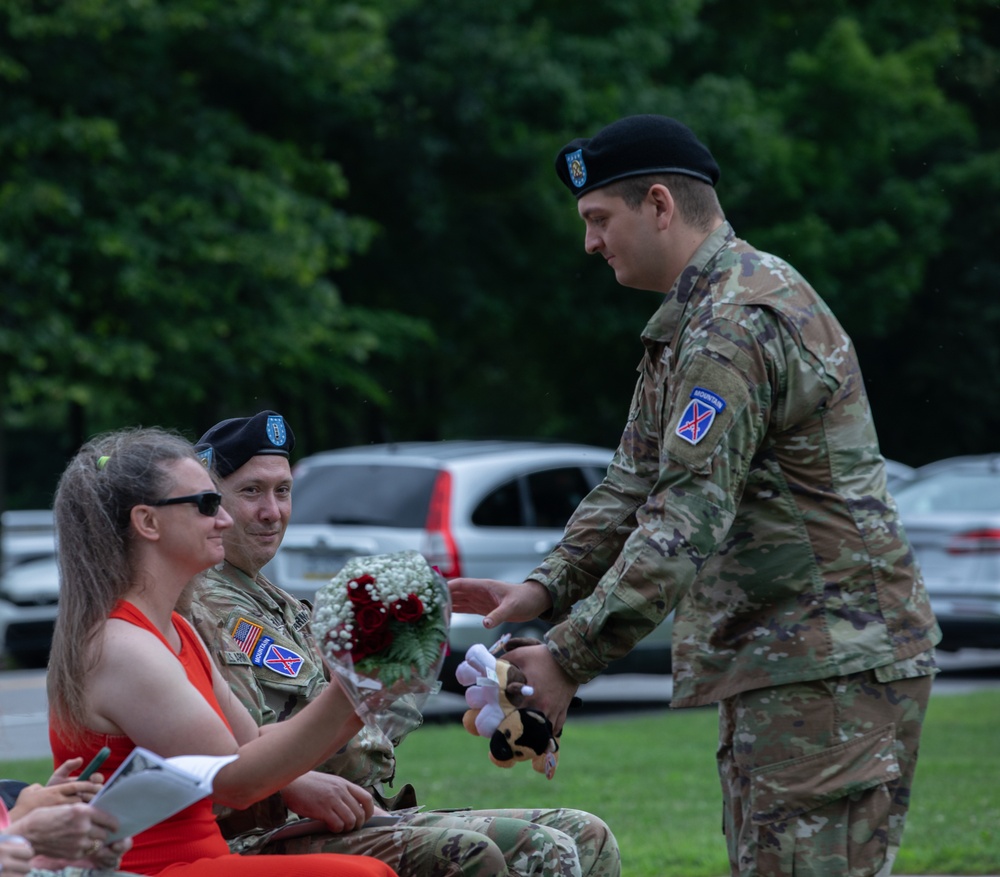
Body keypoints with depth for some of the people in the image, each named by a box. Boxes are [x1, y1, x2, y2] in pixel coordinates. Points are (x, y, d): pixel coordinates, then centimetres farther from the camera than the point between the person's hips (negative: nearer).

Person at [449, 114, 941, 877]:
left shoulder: (741, 321, -18)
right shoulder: (696, 316, 18)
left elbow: (688, 519, -24)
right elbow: (637, 481, 20)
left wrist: (569, 662, -23)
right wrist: (546, 588, 5)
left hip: (831, 664, -11)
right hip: (778, 666, 11)